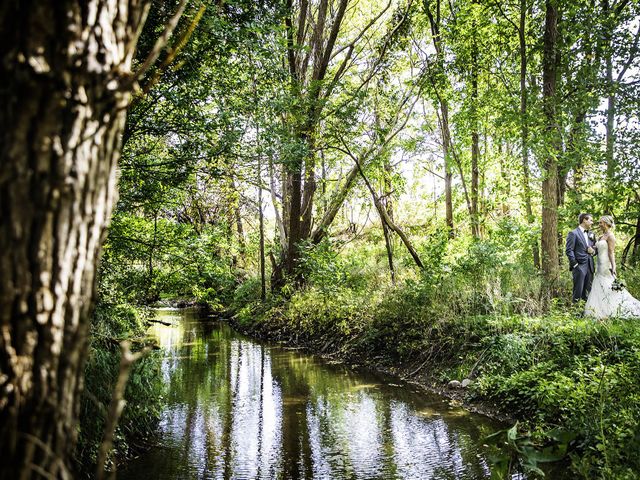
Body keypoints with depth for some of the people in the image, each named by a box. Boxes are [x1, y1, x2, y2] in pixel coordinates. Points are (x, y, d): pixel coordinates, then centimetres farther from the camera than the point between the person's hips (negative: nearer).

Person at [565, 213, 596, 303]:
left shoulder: (591, 234, 17)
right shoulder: (573, 233, -6)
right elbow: (569, 250, -10)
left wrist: (593, 251, -2)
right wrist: (575, 264, -15)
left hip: (589, 267, 7)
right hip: (579, 267, -7)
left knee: (587, 292, 10)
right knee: (578, 292, -3)